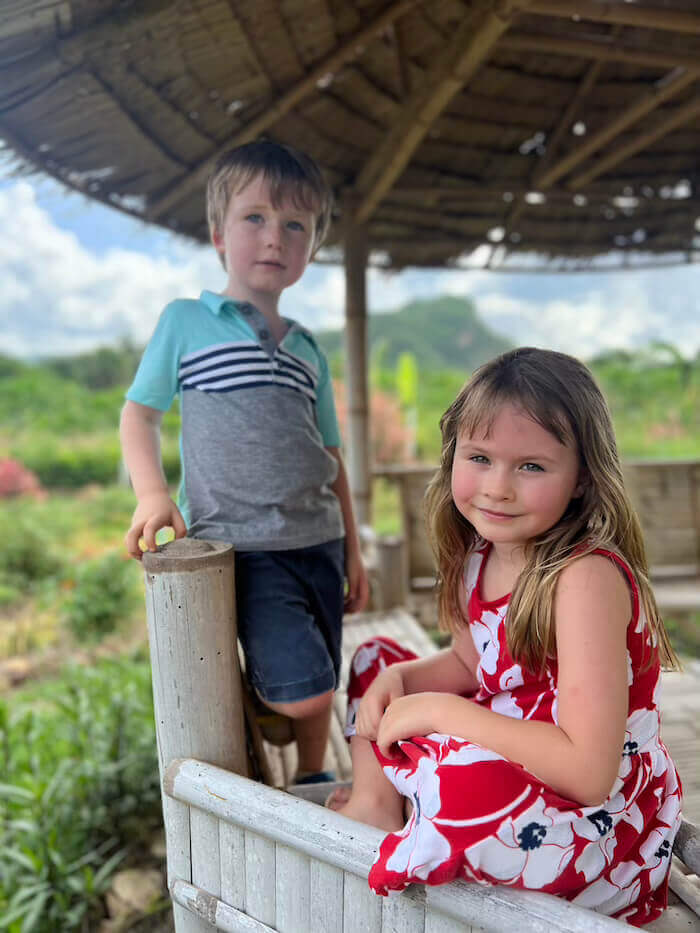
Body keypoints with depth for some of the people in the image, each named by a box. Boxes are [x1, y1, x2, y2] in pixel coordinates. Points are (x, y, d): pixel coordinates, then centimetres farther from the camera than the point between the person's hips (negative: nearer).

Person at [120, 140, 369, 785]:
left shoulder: (309, 351, 14)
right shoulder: (186, 321, 3)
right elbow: (139, 411, 5)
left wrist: (352, 550, 14)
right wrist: (153, 494, -11)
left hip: (318, 542, 5)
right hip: (241, 544, -5)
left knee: (319, 687, 12)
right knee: (301, 692, -13)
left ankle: (312, 780, 38)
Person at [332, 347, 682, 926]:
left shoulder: (587, 576, -28)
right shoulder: (482, 552, -5)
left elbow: (589, 769, -32)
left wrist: (441, 710, -26)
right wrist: (401, 678, -9)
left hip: (597, 815, -7)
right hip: (508, 772, 8)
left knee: (464, 768, -39)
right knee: (375, 657, 11)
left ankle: (406, 843, -4)